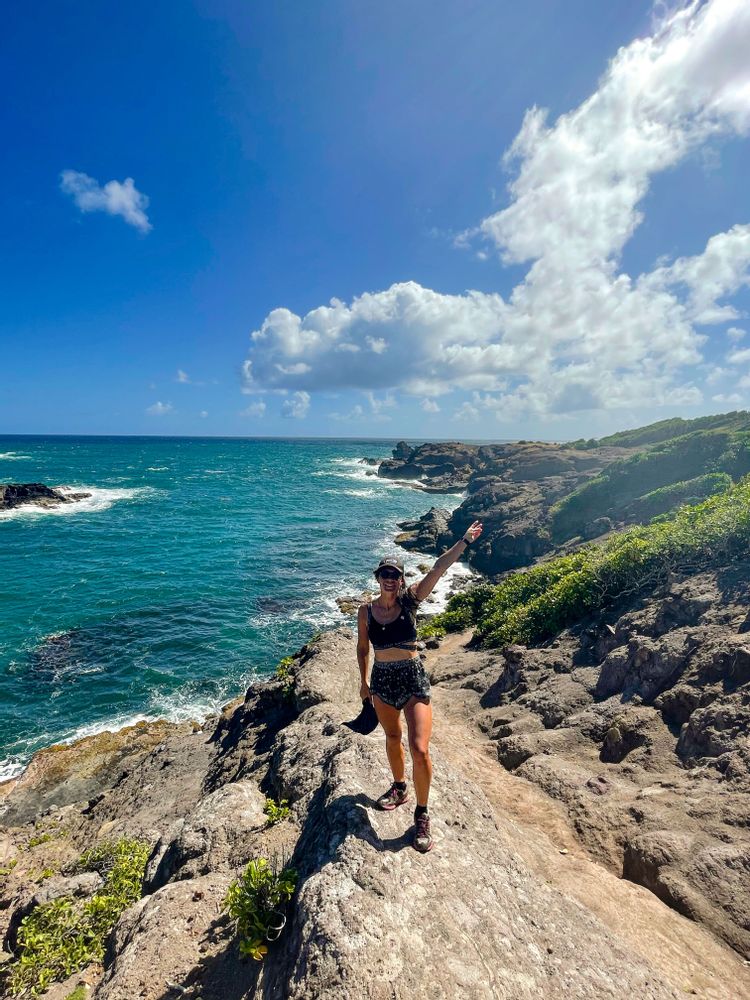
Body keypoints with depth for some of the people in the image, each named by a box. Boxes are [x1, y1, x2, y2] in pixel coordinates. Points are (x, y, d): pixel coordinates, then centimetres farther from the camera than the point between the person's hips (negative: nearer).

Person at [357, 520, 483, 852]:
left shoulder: (410, 600, -11)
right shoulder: (366, 611, -6)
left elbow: (439, 568, -21)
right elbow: (362, 648, 9)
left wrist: (464, 541, -27)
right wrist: (364, 682, 12)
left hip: (414, 680, -3)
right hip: (382, 681, 3)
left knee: (420, 750, -8)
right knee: (392, 738, 24)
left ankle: (422, 815, 15)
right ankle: (399, 788, 50)